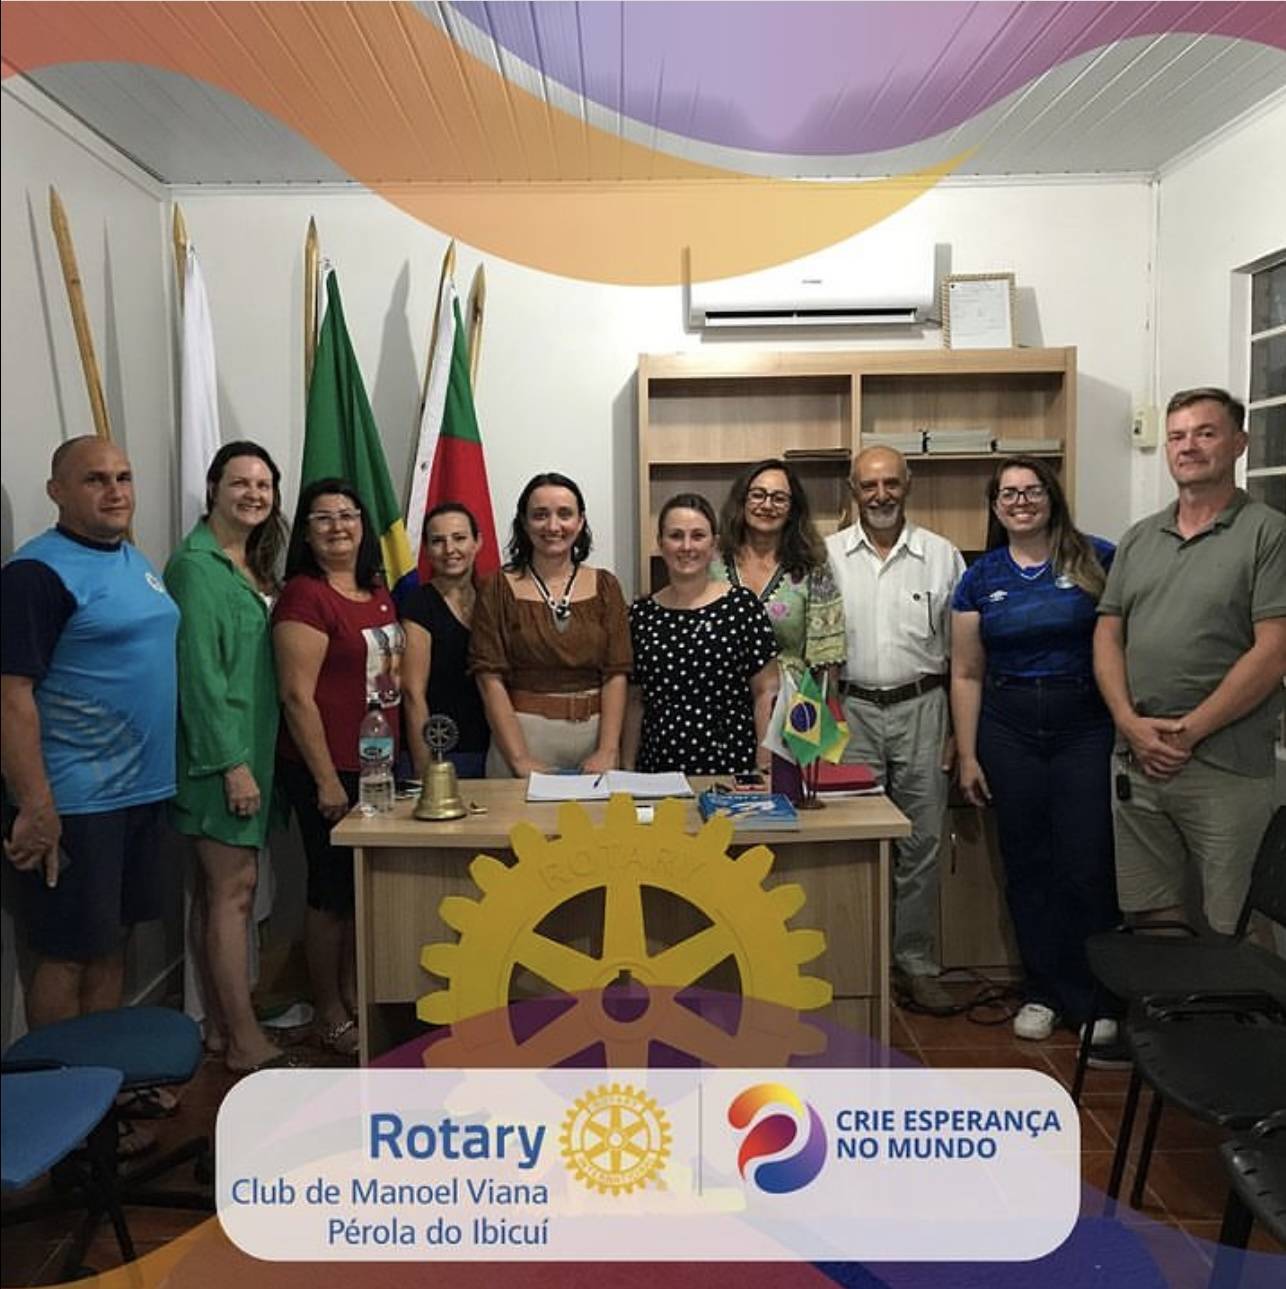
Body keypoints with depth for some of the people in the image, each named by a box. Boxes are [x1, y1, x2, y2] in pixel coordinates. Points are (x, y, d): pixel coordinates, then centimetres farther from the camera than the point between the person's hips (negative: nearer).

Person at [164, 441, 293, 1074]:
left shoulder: (252, 565, 15)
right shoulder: (196, 565, -12)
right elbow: (199, 671, -18)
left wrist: (251, 756, 15)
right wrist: (232, 761, -19)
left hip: (248, 748, 9)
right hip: (219, 753, -9)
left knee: (215, 889, 13)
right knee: (235, 888, -5)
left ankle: (220, 1024, 22)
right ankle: (246, 1041, 4)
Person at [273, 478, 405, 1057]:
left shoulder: (378, 592, 10)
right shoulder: (304, 596, -13)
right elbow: (297, 696, -17)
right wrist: (326, 780, -18)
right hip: (327, 769, -7)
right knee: (332, 889, 5)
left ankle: (355, 997, 33)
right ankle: (331, 1017, 21)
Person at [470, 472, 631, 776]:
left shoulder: (605, 586, 4)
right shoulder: (499, 588, -2)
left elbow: (616, 674, -1)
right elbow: (490, 678, -7)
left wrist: (608, 750, -11)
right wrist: (520, 759, -14)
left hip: (594, 732, 2)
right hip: (520, 731, -2)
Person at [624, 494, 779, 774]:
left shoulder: (741, 605, -3)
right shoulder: (640, 613, 5)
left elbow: (765, 693, -4)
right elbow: (635, 701, 11)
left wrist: (765, 769, -9)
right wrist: (629, 770, 7)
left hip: (732, 766, -2)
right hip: (658, 768, 3)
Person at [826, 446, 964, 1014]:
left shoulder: (941, 555, 5)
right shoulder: (827, 555, 4)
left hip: (921, 709, 1)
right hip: (852, 710, 0)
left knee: (921, 842, 6)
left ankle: (916, 963, 18)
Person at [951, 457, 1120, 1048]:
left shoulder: (1096, 560, 0)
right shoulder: (980, 579, 7)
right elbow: (966, 674, 7)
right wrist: (967, 756, 4)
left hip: (1087, 726, -2)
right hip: (1009, 729, 2)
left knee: (1087, 866, -1)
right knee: (1026, 866, 9)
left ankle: (1092, 998, 17)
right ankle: (1042, 992, 24)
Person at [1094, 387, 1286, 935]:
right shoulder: (1139, 537, 14)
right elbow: (1107, 636, 9)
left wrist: (1188, 731, -13)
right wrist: (1132, 723, -6)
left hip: (1227, 768, -5)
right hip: (1139, 763, 5)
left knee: (1232, 936, 3)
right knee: (1148, 919, 13)